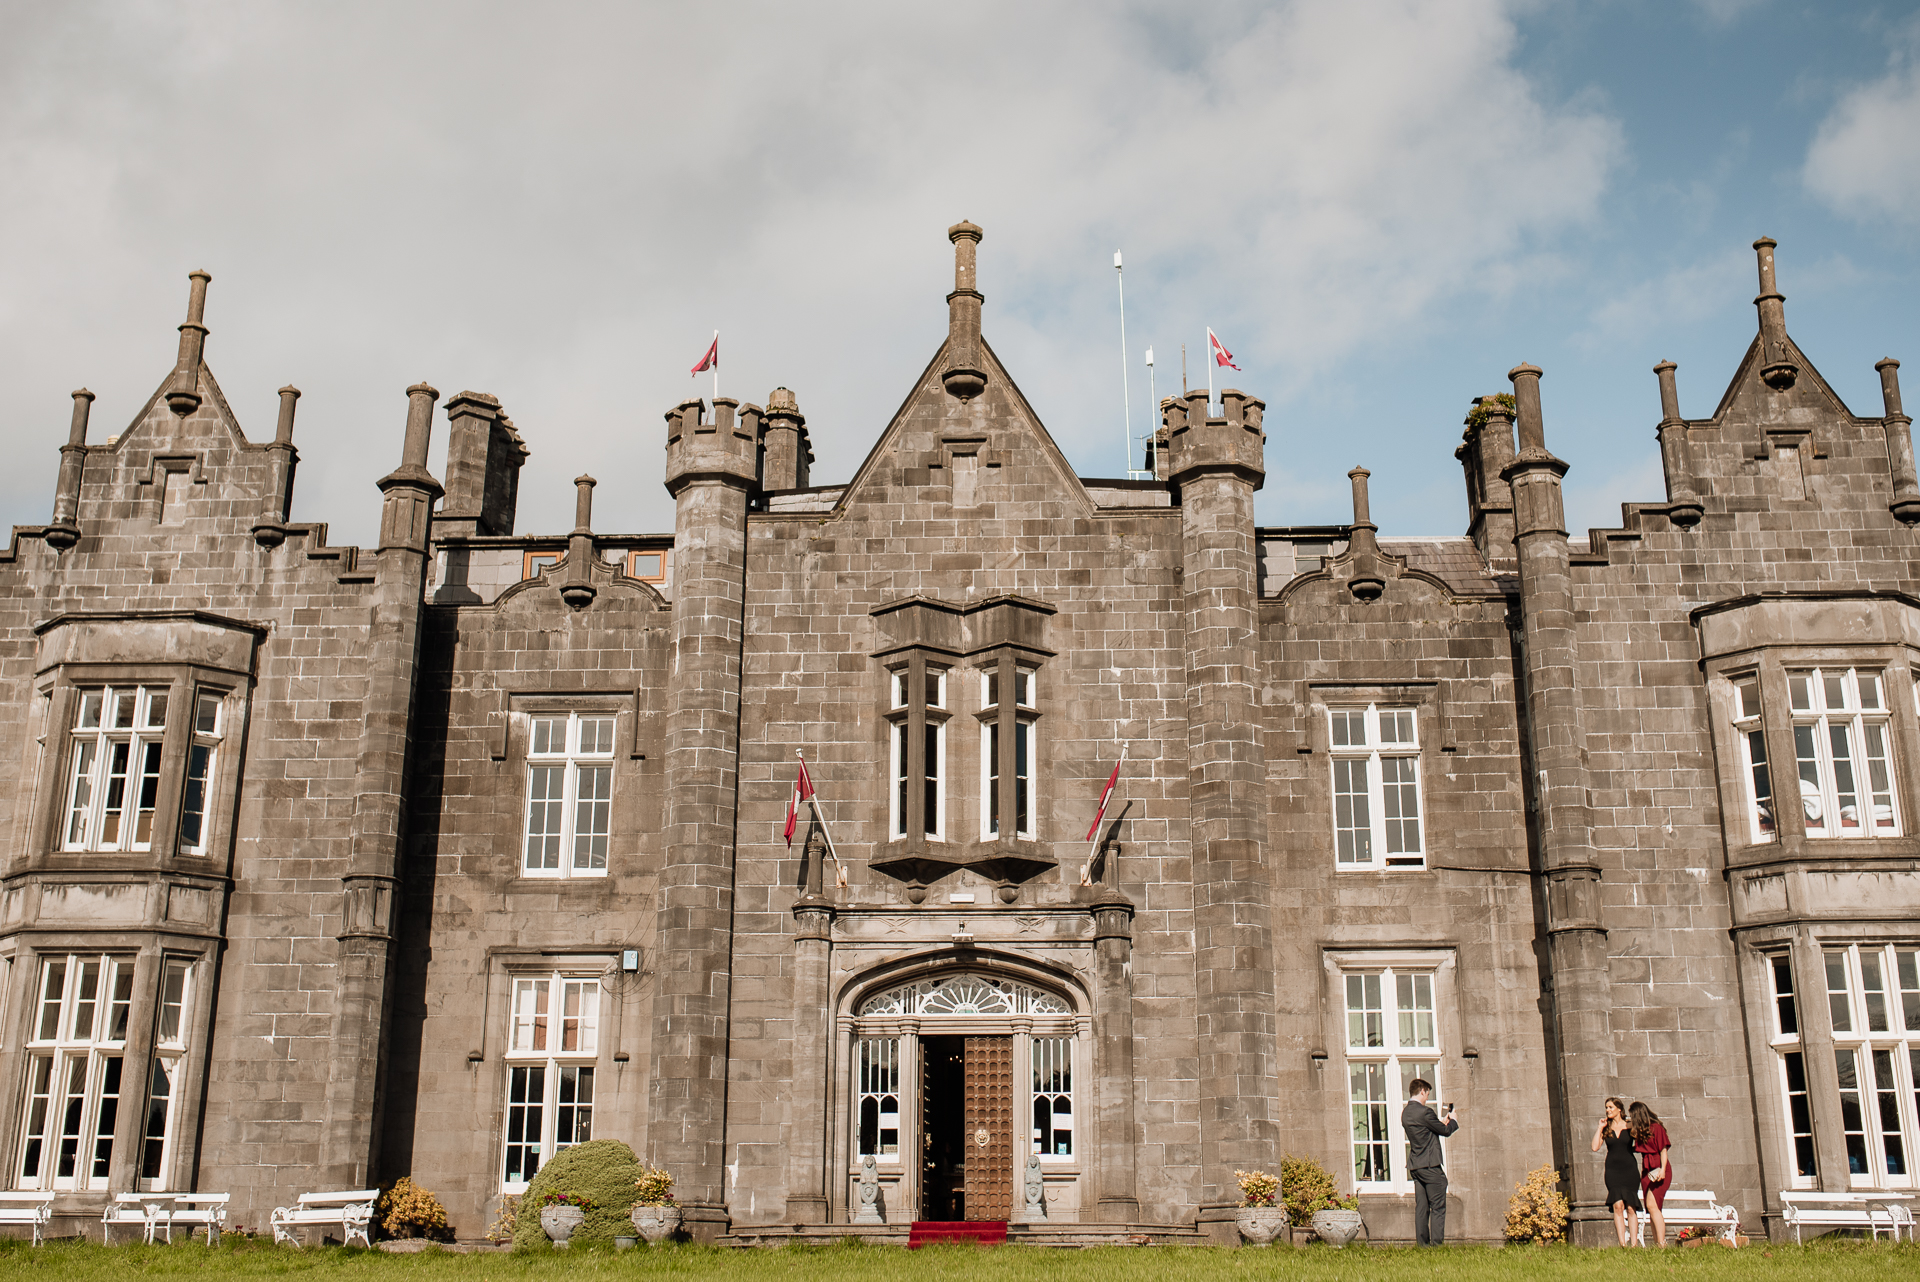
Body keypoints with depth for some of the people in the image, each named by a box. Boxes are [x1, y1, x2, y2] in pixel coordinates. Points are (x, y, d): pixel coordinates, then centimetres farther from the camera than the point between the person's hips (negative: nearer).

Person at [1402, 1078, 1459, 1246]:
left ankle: (1422, 1243, 6)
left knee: (1421, 1208, 8)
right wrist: (1453, 1121, 14)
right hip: (1430, 1165, -8)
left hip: (1415, 1166, 8)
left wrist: (1441, 1122, 27)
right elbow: (1445, 1131, -6)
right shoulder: (1424, 1112, -16)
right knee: (1438, 1207, -4)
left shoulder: (1405, 1113, 11)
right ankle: (1437, 1243, -7)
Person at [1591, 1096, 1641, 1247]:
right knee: (1618, 1206, -11)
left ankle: (1633, 1244, 5)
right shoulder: (1606, 1128, 9)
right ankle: (1623, 1244, -13)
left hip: (1629, 1168, -1)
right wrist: (1600, 1128, 0)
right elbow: (1595, 1147, -2)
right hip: (1613, 1170, 1)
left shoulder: (1629, 1126, 4)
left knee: (1631, 1208, 0)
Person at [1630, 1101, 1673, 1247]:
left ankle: (1662, 1244, -24)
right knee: (1652, 1209, 5)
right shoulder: (1640, 1130, 15)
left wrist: (1662, 1169, -20)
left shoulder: (1656, 1128, -7)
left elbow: (1664, 1149, -11)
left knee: (1652, 1205, -20)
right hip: (1647, 1171, 8)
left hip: (1658, 1170, -8)